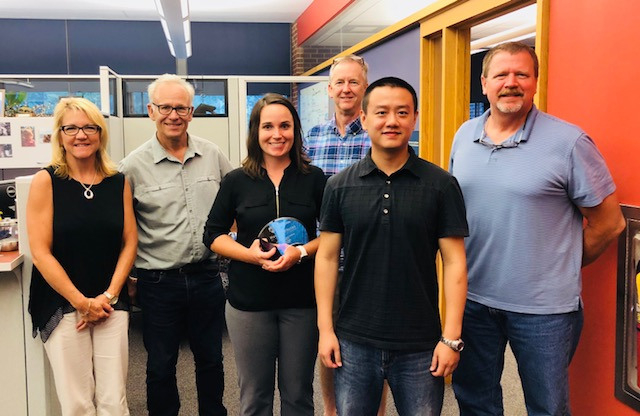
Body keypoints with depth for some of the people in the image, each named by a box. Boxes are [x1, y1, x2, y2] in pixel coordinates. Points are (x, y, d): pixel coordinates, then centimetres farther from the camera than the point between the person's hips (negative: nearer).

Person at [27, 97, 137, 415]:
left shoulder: (118, 182, 5)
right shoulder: (46, 181, -4)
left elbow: (129, 242, 5)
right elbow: (40, 252, -8)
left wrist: (108, 297, -6)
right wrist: (82, 302, -10)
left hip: (111, 304, 2)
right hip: (61, 305, -2)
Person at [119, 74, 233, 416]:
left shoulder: (212, 155, 2)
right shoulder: (134, 166, -6)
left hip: (206, 276, 3)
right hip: (158, 282, -2)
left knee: (210, 359, 18)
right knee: (160, 366, 13)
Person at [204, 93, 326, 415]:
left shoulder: (314, 178, 0)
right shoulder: (237, 181, 1)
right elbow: (213, 235, 5)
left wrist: (302, 252, -16)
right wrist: (249, 254, -13)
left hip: (302, 301, 0)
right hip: (249, 302, 0)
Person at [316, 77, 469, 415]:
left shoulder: (441, 185, -4)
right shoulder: (340, 185, 0)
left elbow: (454, 262, -4)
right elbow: (327, 257, 3)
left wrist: (451, 337, -7)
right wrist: (325, 328, -1)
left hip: (420, 346, -1)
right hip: (354, 342, 2)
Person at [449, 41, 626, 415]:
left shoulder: (568, 142, -11)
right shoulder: (464, 136, 4)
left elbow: (609, 222, -6)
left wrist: (563, 269, 1)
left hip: (543, 308, -4)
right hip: (473, 299, 4)